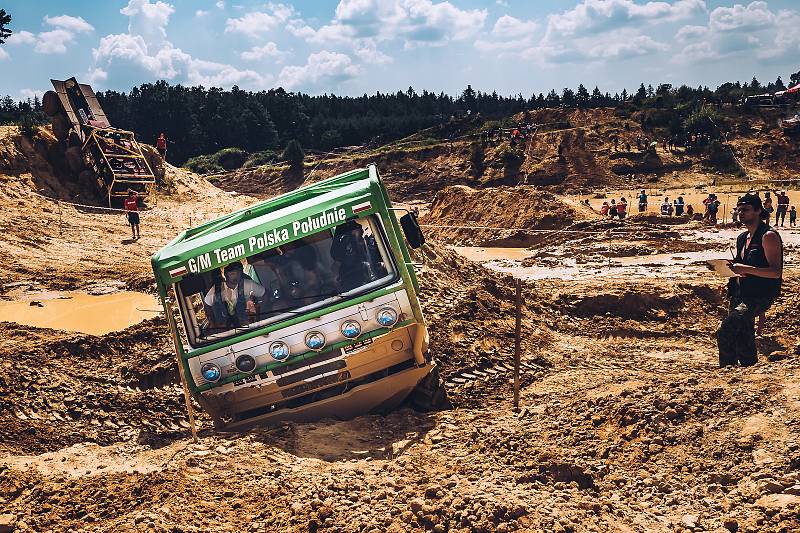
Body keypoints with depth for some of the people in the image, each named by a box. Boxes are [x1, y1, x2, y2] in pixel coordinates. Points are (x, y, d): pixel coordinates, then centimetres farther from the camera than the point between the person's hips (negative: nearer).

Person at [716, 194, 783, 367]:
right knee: (744, 343, 13)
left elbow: (776, 272, -19)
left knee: (725, 332, -25)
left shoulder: (768, 236, -11)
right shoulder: (742, 238, 16)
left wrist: (746, 269, -26)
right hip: (740, 295, 9)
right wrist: (732, 267, 11)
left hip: (759, 297, -9)